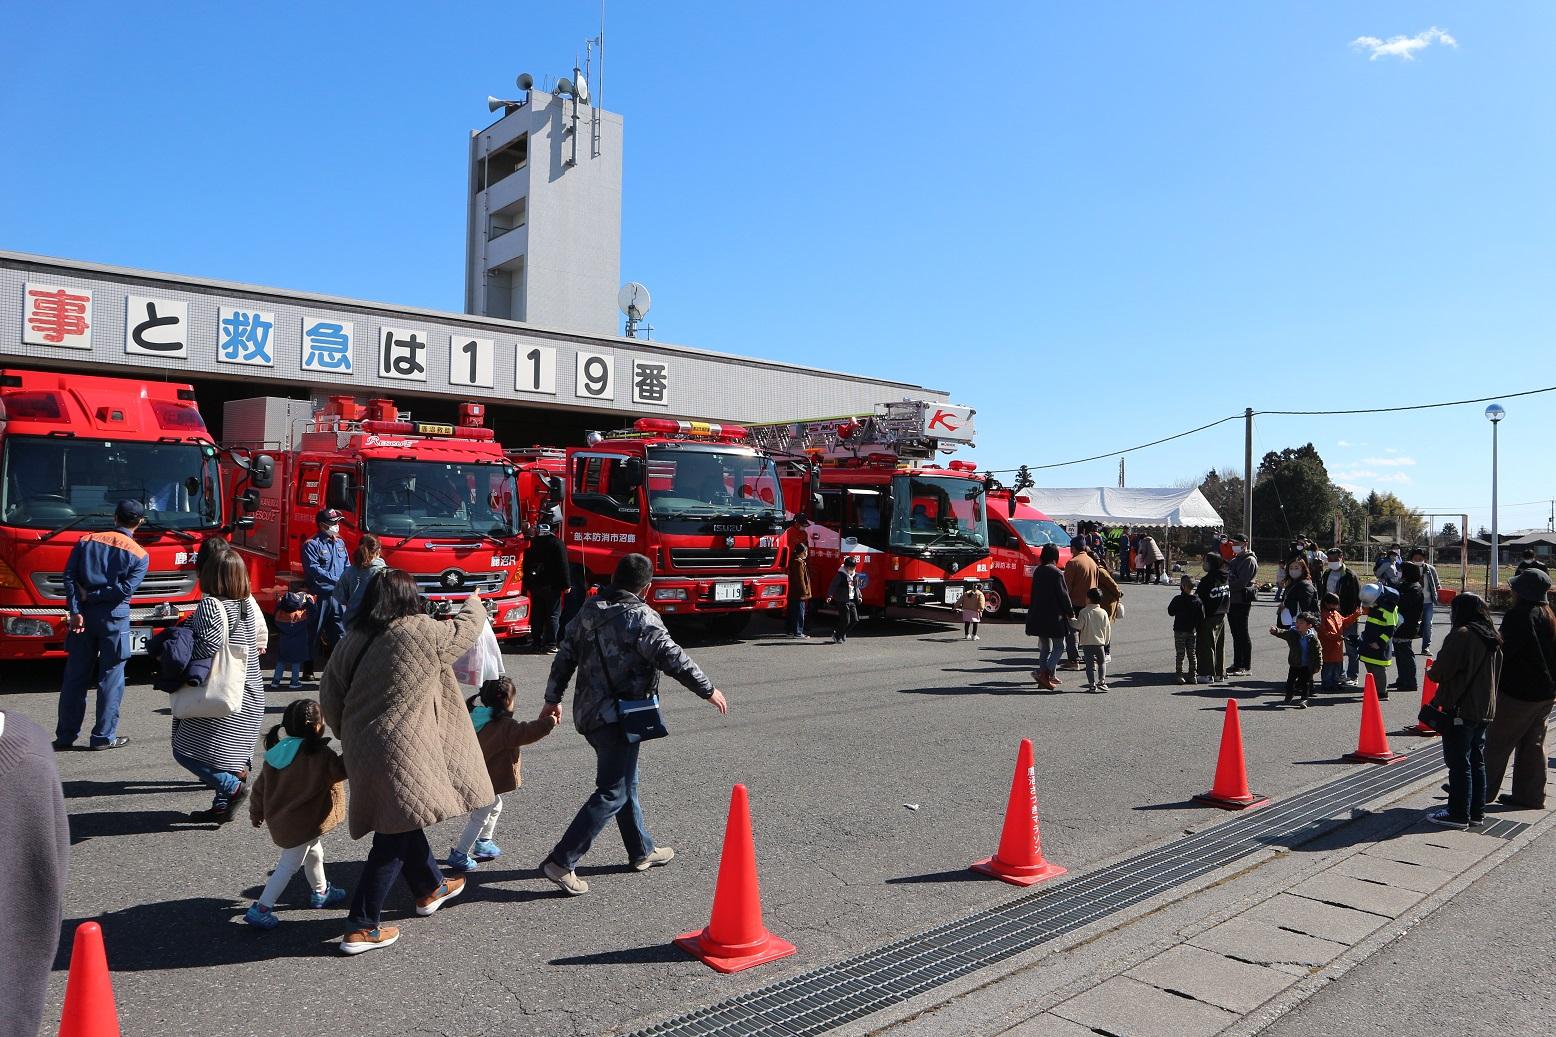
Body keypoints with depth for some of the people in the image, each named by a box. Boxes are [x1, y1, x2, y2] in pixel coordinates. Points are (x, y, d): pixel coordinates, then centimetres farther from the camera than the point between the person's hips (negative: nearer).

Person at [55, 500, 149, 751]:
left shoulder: (86, 542, 6)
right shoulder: (139, 554, -3)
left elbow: (69, 576, -3)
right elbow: (127, 589, -14)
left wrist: (75, 610, -6)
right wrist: (91, 595, -5)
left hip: (84, 616, 3)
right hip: (114, 618, -3)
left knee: (75, 676, 11)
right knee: (110, 678, 4)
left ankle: (65, 735, 16)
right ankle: (103, 737, 7)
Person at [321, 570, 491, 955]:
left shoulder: (353, 639, 3)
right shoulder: (423, 632, -12)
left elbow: (329, 695, 8)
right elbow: (466, 629, 5)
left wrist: (348, 734, 21)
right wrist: (474, 603, 27)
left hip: (362, 747, 8)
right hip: (400, 751, -8)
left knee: (403, 822, 24)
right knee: (394, 838, 2)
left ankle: (430, 888, 44)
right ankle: (361, 928, 6)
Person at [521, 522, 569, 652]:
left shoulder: (531, 546, 9)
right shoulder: (557, 544, -8)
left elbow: (526, 568, 14)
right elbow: (563, 566, -11)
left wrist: (527, 586, 19)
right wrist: (565, 585, -7)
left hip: (535, 586, 5)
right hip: (552, 586, -5)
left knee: (537, 616, 12)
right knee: (553, 615, -3)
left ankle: (537, 643, 17)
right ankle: (550, 645, -7)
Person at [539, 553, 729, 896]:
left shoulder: (588, 612, 8)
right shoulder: (640, 617, -16)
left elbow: (564, 657, 13)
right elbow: (673, 658, -18)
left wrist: (553, 699, 25)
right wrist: (708, 690, -7)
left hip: (588, 711, 9)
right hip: (617, 717, -9)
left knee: (626, 782, 21)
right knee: (613, 793, -3)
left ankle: (642, 851, 33)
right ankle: (561, 861, -5)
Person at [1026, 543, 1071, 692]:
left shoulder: (1037, 571, 7)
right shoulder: (1057, 573, -14)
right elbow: (1063, 595, -11)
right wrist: (1070, 612, 1)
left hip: (1038, 617, 7)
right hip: (1054, 617, -7)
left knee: (1044, 648, 14)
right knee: (1059, 647, 2)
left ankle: (1046, 678, 14)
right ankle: (1042, 672, -13)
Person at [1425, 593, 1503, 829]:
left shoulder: (1461, 635, -16)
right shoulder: (1493, 639, 12)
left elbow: (1440, 672, -17)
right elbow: (1498, 676, 19)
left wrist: (1432, 671, 4)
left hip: (1461, 710, -9)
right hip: (1485, 711, 9)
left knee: (1459, 763, -3)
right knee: (1476, 761, 15)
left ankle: (1459, 814, 2)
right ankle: (1477, 812, 21)